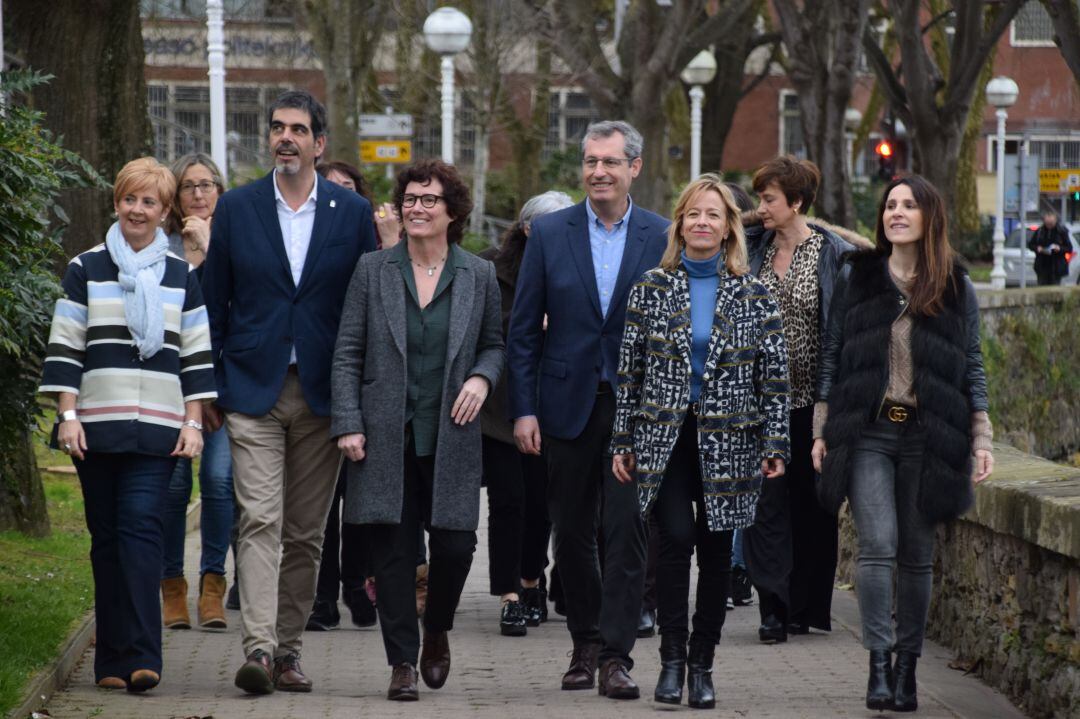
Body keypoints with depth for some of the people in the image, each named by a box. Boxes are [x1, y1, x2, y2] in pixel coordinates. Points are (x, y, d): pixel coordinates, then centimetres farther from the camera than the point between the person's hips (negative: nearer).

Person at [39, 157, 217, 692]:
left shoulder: (181, 276, 12)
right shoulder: (85, 270, 8)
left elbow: (197, 355, 12)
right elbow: (64, 347, 6)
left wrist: (194, 422, 4)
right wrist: (67, 416, -3)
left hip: (157, 427, 0)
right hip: (96, 426, 0)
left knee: (140, 527, -13)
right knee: (106, 537, 2)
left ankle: (141, 656, -18)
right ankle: (113, 660, 7)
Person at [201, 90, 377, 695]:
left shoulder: (353, 213, 5)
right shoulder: (237, 209, 4)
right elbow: (215, 302, 7)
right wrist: (210, 389, 4)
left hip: (323, 393, 1)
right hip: (254, 391, -1)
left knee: (306, 532, 6)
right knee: (261, 521, -12)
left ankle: (288, 649, 15)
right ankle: (259, 648, -18)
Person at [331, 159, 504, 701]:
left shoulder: (478, 276, 6)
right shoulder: (373, 270, 4)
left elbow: (495, 344, 17)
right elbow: (347, 353, 4)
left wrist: (481, 377, -5)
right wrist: (348, 424, -5)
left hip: (451, 435, 0)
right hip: (387, 437, 0)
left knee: (455, 544, -5)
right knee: (393, 550, -2)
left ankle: (437, 630, 25)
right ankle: (403, 662, 7)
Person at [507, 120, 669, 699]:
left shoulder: (662, 238, 1)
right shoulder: (550, 232, 3)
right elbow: (523, 328, 3)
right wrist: (523, 408, -3)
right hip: (568, 405, 2)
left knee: (626, 530, -7)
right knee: (572, 532, 9)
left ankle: (615, 655, -4)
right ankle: (585, 645, 22)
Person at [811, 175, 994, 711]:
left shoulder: (957, 288, 8)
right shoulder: (856, 277, 8)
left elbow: (972, 366, 11)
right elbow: (831, 355, 10)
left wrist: (980, 438, 4)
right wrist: (822, 430, 5)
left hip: (927, 438, 1)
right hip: (868, 433, -1)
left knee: (916, 556, 4)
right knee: (878, 546, -14)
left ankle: (907, 667, 12)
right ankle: (879, 662, -12)